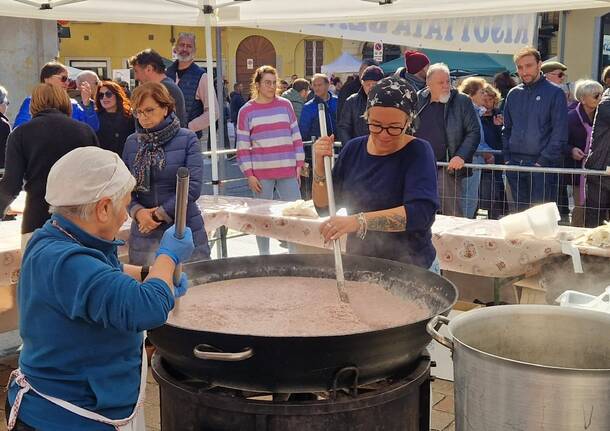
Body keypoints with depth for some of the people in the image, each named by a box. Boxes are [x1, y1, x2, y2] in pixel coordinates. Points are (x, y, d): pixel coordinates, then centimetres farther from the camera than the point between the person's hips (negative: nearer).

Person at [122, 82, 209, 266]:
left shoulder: (187, 139, -3)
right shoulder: (132, 143, 6)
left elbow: (193, 186, -10)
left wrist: (160, 214, -11)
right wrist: (137, 211, -13)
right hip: (144, 233, 3)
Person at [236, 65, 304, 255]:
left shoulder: (285, 105, 8)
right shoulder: (246, 111, 2)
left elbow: (296, 136, 11)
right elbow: (242, 146, 1)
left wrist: (299, 165, 6)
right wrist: (249, 174, -5)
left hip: (288, 171, 2)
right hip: (261, 173, -2)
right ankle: (264, 255, 14)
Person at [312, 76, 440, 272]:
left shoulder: (418, 152, -13)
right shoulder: (354, 149, 0)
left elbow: (422, 212, -28)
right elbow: (324, 207, 1)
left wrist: (359, 221, -38)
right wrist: (320, 167, -16)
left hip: (411, 269, -4)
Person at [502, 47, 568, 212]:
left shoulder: (554, 93, -3)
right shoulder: (513, 94, 12)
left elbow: (559, 134, -8)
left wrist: (543, 161, -14)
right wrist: (507, 158, 6)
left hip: (543, 166, -5)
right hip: (514, 165, 5)